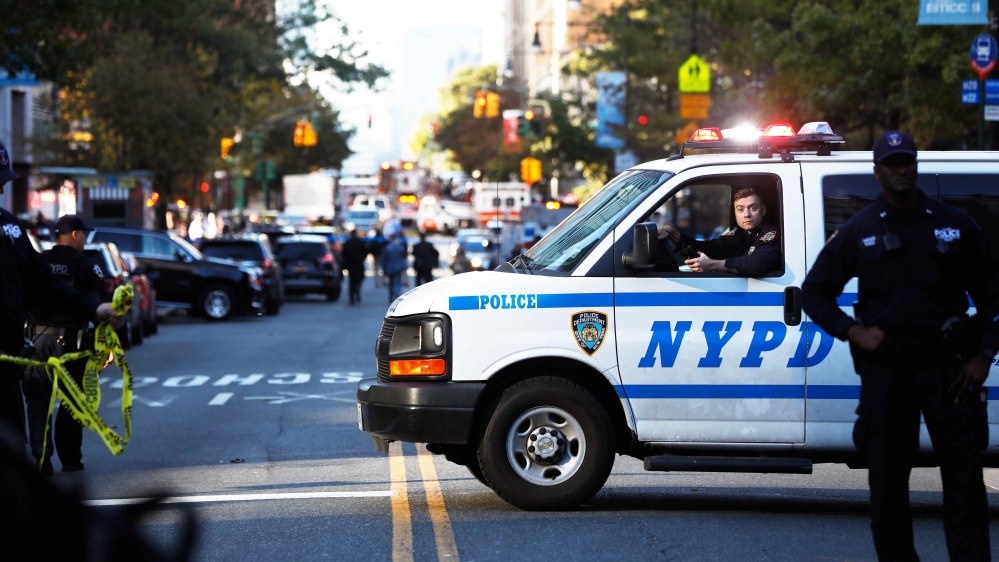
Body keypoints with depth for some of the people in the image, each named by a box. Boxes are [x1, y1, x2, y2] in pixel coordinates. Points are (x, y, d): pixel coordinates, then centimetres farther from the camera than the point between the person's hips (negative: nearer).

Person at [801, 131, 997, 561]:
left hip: (947, 364, 0)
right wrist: (853, 332, -5)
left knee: (964, 475, -4)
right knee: (887, 478, 4)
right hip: (884, 367, 1)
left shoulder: (954, 224, 6)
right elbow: (814, 292, 11)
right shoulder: (859, 231, 6)